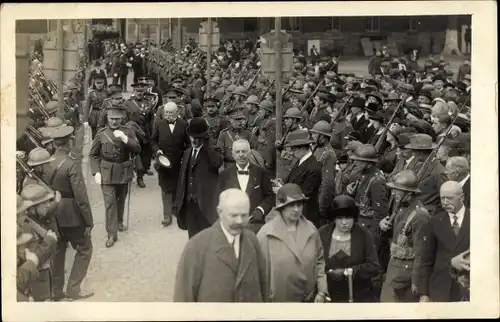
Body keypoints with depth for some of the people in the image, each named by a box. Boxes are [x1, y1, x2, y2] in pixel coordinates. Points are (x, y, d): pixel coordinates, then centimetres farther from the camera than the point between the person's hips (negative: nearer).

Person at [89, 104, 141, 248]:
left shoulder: (128, 132, -3)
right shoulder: (101, 134, -5)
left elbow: (137, 150, -12)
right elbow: (93, 155, 2)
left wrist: (125, 139, -26)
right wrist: (96, 172, -8)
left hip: (124, 171, 2)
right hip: (107, 173, -2)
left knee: (121, 200, 19)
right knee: (110, 202, -8)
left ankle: (119, 222, 43)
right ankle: (112, 234, -5)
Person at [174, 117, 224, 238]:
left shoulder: (212, 152, -4)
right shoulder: (187, 152, 16)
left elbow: (218, 162, -28)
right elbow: (182, 177, 17)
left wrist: (206, 144, -21)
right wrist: (179, 201, 13)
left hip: (205, 203, -6)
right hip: (189, 202, 6)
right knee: (192, 236, 10)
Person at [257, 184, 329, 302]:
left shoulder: (311, 230, 1)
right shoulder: (266, 233, -12)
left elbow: (319, 261, 9)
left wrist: (322, 291, 2)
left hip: (309, 299, 4)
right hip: (278, 300, -4)